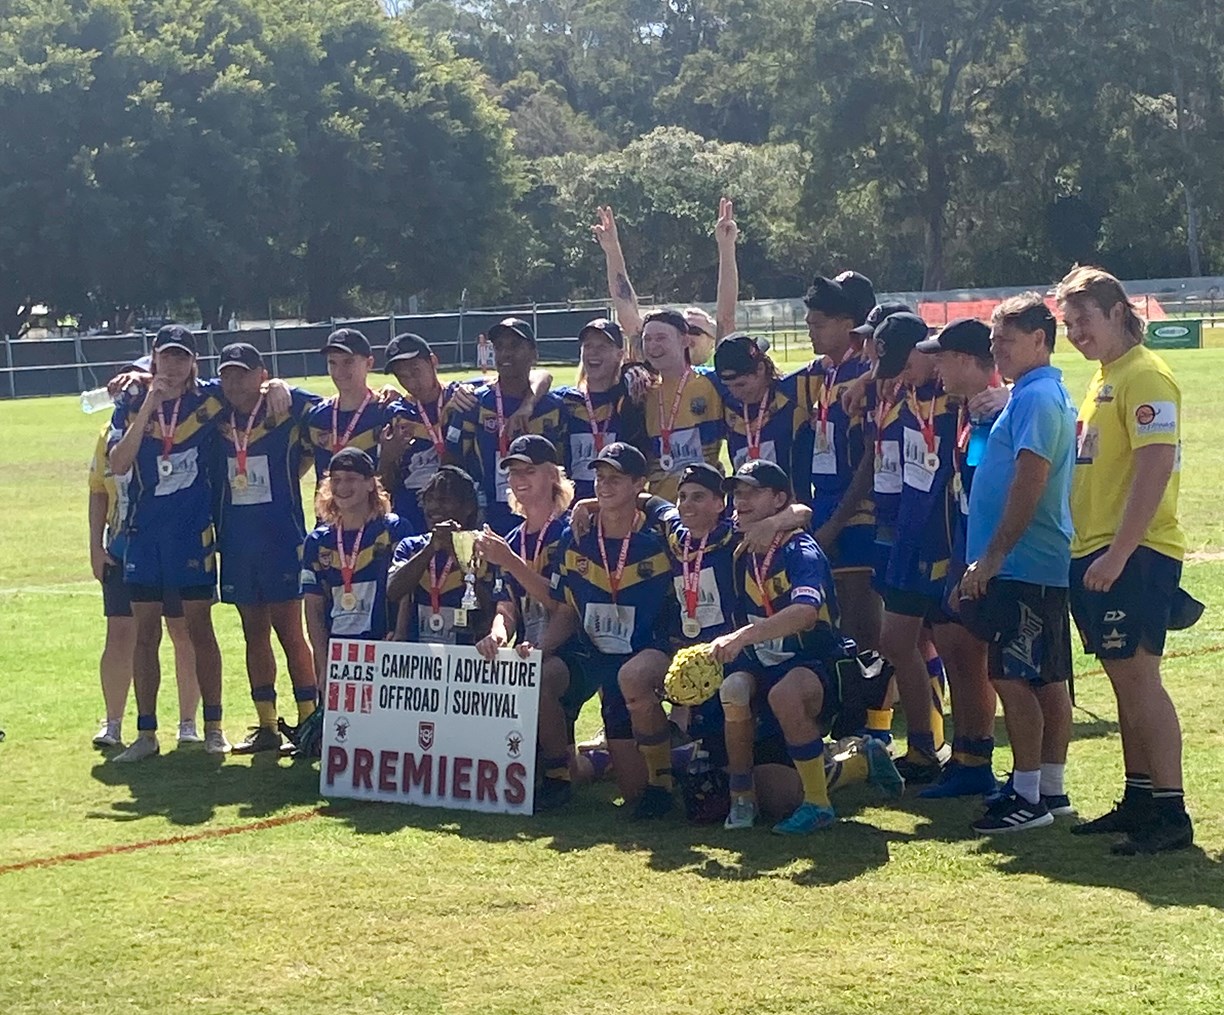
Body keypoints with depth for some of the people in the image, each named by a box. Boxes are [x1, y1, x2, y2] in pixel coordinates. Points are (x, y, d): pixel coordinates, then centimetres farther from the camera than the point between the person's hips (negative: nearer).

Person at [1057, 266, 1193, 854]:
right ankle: (1138, 800, 18)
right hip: (1096, 555, 9)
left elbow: (1155, 469, -21)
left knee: (1138, 675, -10)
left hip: (1134, 554, -9)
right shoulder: (1103, 379, 18)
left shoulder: (1144, 377, -12)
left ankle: (1171, 812, -8)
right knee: (1123, 679, 12)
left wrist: (1117, 555, -23)